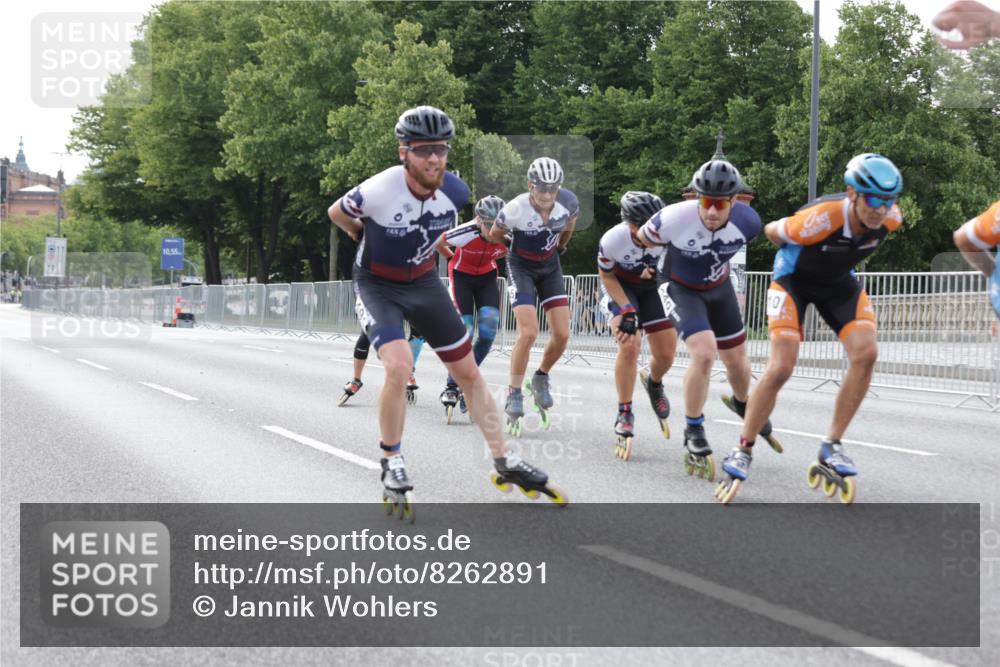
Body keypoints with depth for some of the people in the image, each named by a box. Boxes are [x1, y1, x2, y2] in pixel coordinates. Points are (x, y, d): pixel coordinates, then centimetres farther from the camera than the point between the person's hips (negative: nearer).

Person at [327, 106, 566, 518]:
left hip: (423, 281, 5)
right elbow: (336, 214, -7)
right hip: (377, 284, -5)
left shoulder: (455, 191, -17)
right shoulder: (379, 191, -30)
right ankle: (392, 465, -5)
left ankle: (505, 464, 18)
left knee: (468, 373, 6)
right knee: (399, 367, -26)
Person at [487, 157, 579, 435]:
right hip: (521, 267, -4)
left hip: (550, 266, 4)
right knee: (528, 332, -19)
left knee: (562, 334, -5)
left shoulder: (568, 201, -20)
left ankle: (540, 378, 22)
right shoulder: (515, 209, -30)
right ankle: (514, 395, -5)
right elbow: (495, 235, -8)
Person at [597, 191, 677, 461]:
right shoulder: (612, 241, -34)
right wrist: (627, 311, -21)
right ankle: (624, 416, -10)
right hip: (621, 286, -2)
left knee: (666, 354, -1)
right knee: (630, 345, -23)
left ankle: (654, 384, 37)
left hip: (652, 286, 2)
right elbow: (607, 277, -14)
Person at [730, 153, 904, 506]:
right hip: (794, 278, -4)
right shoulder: (821, 218, -37)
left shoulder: (890, 218, -23)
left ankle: (830, 450, -8)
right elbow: (772, 231, -16)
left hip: (839, 282, 5)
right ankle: (743, 452, 1)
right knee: (781, 368, -18)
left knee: (866, 353, -19)